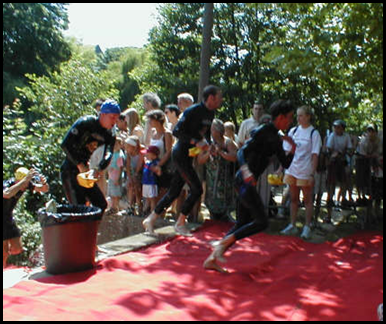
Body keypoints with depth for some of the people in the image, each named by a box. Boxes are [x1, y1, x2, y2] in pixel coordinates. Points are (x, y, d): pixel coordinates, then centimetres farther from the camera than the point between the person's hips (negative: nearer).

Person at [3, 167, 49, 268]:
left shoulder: (27, 183, -11)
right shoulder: (6, 184, -29)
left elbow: (44, 189, -7)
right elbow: (7, 194, -53)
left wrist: (44, 183, -31)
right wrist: (25, 179, -53)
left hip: (8, 218, 6)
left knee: (17, 249, 5)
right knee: (5, 252, -7)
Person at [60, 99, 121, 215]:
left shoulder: (109, 135, 4)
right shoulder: (85, 123, -14)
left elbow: (108, 154, -12)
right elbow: (65, 144, -18)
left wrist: (99, 169, -32)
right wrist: (80, 165, -20)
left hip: (85, 171, 7)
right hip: (70, 171, -7)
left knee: (101, 205, 6)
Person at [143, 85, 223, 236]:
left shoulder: (210, 113, 10)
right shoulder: (193, 111, -16)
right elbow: (177, 131, -19)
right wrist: (196, 142, -26)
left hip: (188, 156, 9)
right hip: (181, 154, -9)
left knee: (174, 192, 11)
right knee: (196, 189, -8)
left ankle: (150, 220, 21)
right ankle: (180, 223, 6)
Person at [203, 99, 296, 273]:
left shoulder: (276, 139, 16)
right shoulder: (263, 131, -10)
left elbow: (286, 163, 21)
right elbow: (242, 152, -19)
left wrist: (293, 149, 4)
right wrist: (246, 171, -35)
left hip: (248, 181, 10)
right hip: (245, 180, -10)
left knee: (243, 224, 9)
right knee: (262, 221, -13)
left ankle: (212, 259, 12)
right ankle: (223, 242, -8)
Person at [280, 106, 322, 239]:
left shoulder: (314, 133, -6)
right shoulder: (293, 131, 5)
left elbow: (315, 155, -9)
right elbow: (286, 151, 8)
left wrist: (312, 174, -15)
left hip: (306, 172, -4)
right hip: (292, 170, 4)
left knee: (308, 200, 6)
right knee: (293, 199, 11)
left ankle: (307, 227, 14)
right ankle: (292, 226, 20)